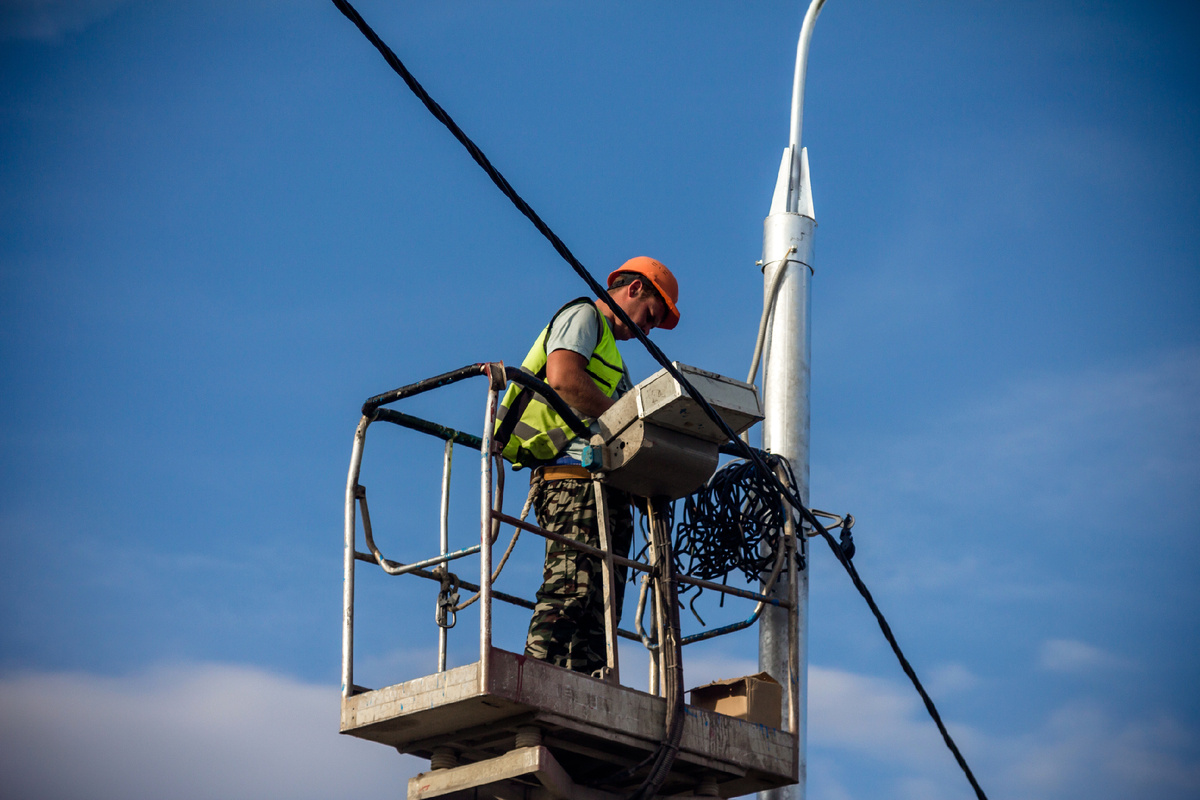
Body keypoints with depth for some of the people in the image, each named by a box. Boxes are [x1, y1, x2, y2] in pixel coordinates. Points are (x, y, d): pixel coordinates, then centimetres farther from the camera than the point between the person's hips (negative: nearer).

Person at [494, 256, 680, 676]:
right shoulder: (583, 315, 7)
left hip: (603, 483, 10)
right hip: (573, 473, -10)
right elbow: (563, 377, -13)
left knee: (601, 601, -1)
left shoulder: (607, 349, 36)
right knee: (570, 587, -21)